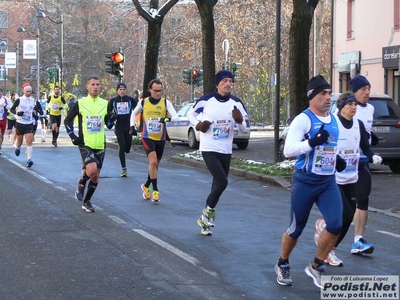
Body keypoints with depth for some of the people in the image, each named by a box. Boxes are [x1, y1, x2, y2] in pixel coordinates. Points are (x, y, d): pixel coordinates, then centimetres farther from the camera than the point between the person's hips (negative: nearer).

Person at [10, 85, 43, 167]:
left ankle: (29, 159, -19)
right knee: (19, 141, 13)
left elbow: (41, 112, 4)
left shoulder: (34, 101, 2)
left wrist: (37, 109, -18)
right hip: (20, 123, 0)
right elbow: (11, 109, 0)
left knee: (29, 142, -14)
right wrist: (17, 113, -20)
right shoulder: (19, 100, -4)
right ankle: (17, 147, 50)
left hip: (29, 124, 0)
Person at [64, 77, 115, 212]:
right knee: (92, 169, -24)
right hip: (85, 144, -4)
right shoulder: (80, 103, -3)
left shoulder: (105, 104, 5)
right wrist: (73, 136, -7)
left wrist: (112, 119, -12)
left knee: (96, 176, 7)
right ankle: (81, 183, 7)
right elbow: (67, 120, 3)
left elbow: (109, 125, 9)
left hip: (100, 145, 4)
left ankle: (87, 201, 24)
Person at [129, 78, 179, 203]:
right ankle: (155, 190, -11)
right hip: (147, 137, -2)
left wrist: (168, 118, -36)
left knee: (155, 165, 13)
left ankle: (146, 186, 35)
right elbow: (134, 114, 17)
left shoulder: (166, 102, -5)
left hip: (160, 138, 2)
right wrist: (132, 126, 5)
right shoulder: (143, 102, -2)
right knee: (153, 161, -19)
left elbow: (176, 117, -16)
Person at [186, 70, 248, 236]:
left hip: (226, 151, 5)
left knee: (217, 184, 12)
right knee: (222, 182, -20)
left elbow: (244, 129, 5)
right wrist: (198, 125, -11)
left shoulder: (236, 103, -1)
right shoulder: (205, 101, -10)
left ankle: (205, 219, 29)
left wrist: (240, 121, -17)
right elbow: (191, 114, 8)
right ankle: (209, 210, 4)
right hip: (209, 149, -5)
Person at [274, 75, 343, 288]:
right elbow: (288, 150, -22)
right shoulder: (303, 119, -13)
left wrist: (336, 159, 9)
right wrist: (313, 142, -33)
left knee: (335, 225, -11)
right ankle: (282, 265, 32)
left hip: (328, 181, 5)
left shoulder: (334, 119, 9)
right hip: (305, 181, -5)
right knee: (296, 229, 6)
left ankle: (316, 267, 8)